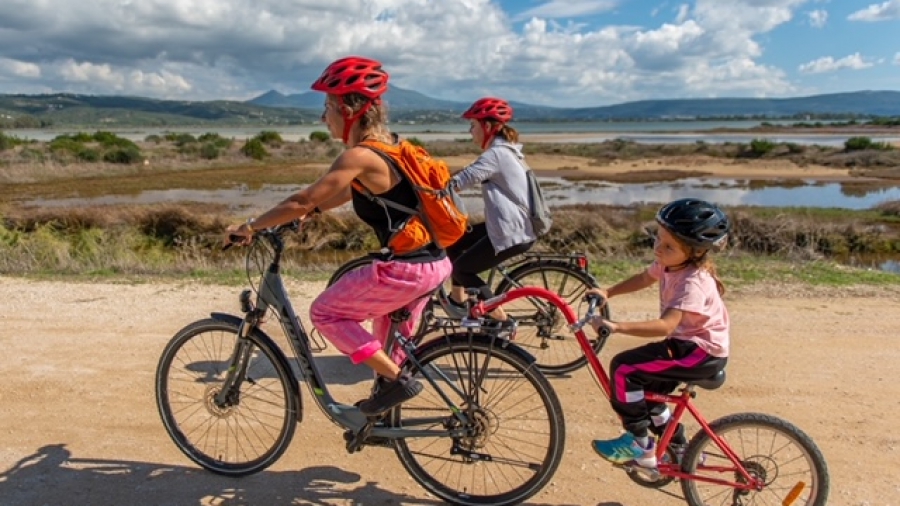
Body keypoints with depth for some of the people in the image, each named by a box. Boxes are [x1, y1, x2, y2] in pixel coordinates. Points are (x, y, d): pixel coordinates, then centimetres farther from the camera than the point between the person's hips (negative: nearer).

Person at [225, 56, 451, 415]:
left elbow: (304, 200, -15)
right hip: (433, 263, 9)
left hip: (405, 269, -9)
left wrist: (250, 227, -4)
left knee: (324, 312, 5)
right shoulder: (386, 145, 12)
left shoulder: (359, 156, -16)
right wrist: (307, 212, 24)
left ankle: (395, 381, 4)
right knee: (393, 346, 26)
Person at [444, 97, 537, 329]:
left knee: (462, 268, 2)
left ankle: (502, 321, 6)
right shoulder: (505, 150, 14)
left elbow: (460, 181, -23)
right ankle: (458, 301, 26)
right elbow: (471, 178, 17)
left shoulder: (496, 154, -17)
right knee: (453, 243, 16)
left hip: (512, 233, -10)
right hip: (518, 226, 10)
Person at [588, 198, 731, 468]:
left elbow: (665, 325, -38)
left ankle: (641, 447, -4)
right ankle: (679, 447, 36)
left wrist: (616, 326, -43)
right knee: (645, 388, 19)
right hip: (686, 342, 10)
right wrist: (608, 292, 5)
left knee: (624, 368, -18)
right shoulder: (669, 263, -2)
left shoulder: (692, 283, -28)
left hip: (703, 352, -10)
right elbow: (644, 278, 17)